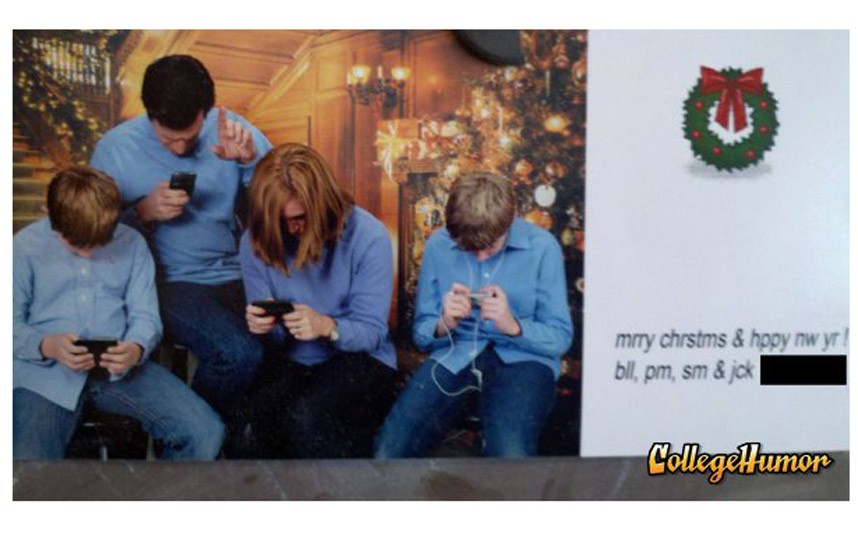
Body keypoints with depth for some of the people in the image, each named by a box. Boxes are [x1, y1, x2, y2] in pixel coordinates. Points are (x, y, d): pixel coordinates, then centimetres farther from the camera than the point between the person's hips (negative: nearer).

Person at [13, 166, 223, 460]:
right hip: (45, 369, -2)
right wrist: (46, 346, -18)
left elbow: (145, 314, 5)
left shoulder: (131, 243, 7)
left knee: (206, 432, -15)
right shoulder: (24, 247, 2)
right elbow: (12, 324, 3)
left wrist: (137, 348, -18)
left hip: (119, 367, 2)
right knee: (30, 457, -32)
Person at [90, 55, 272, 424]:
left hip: (236, 275, 3)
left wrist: (251, 159, -21)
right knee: (239, 354, -30)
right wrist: (144, 211, -16)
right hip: (170, 282, -3)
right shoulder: (115, 149, -3)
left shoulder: (229, 129, 2)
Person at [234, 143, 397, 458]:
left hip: (358, 357, -2)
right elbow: (274, 340, 0)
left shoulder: (368, 235, -16)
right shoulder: (257, 241, -4)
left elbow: (372, 331, -14)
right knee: (253, 420, -30)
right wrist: (261, 325, -25)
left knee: (306, 418, -33)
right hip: (291, 359, 3)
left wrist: (327, 326, -35)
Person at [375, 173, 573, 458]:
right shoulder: (438, 245, 3)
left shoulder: (541, 247, -3)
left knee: (512, 456, -34)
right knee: (389, 450, -23)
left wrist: (514, 326, -20)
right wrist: (444, 325, -14)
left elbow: (560, 338, 0)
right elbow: (421, 333, 10)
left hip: (521, 358, -2)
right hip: (454, 355, 2)